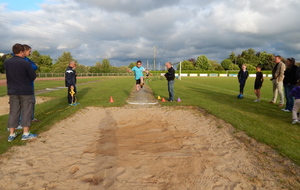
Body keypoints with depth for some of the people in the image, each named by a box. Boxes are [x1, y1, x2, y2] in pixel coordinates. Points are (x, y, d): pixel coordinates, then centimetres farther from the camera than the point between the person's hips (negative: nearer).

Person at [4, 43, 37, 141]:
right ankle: (26, 133, 7)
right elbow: (33, 76, -7)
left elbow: (9, 74, 12)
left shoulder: (6, 62, 1)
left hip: (12, 91, 5)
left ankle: (11, 134, 15)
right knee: (26, 112, 4)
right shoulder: (25, 63, -14)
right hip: (25, 91, -5)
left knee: (13, 112, 10)